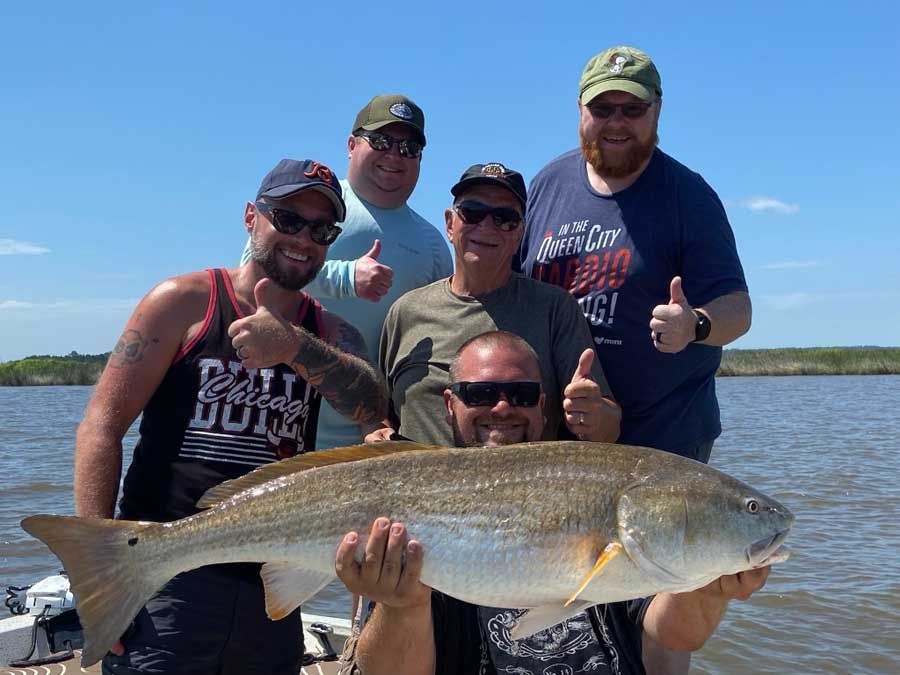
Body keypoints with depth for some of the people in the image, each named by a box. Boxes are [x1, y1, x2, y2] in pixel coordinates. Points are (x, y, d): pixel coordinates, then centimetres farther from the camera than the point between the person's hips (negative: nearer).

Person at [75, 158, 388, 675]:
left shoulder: (333, 334, 8)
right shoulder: (185, 301, -2)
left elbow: (374, 409, -12)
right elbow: (103, 424, -6)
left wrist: (295, 346, -29)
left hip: (273, 587, 4)